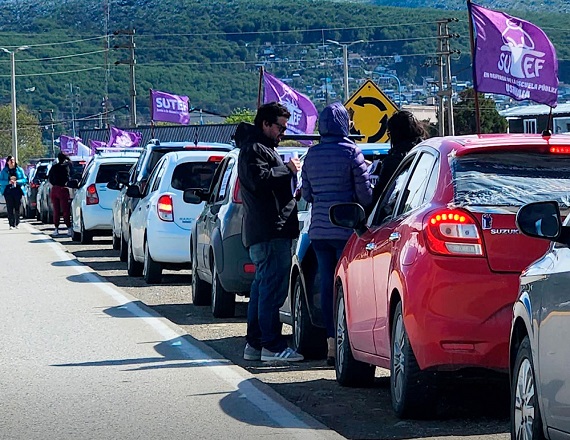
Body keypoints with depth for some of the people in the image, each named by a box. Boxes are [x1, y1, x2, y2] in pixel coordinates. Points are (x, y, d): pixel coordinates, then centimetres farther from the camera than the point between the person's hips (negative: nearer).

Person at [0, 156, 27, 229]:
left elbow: (24, 179, 6)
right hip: (8, 191, 0)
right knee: (10, 208, -6)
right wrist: (8, 182, -14)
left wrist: (17, 181, -12)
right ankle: (11, 224, -4)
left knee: (17, 208, 0)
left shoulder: (19, 170, 9)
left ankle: (17, 223, 12)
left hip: (17, 190, 0)